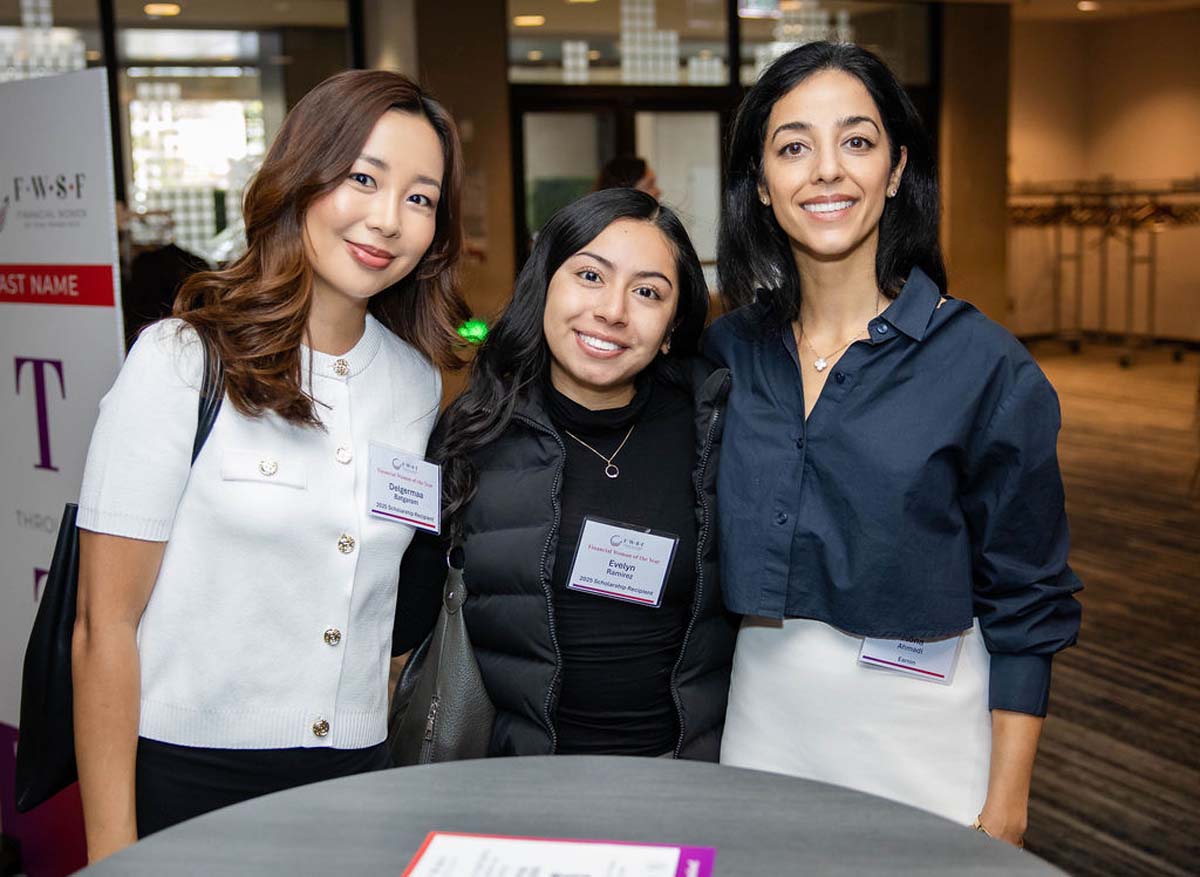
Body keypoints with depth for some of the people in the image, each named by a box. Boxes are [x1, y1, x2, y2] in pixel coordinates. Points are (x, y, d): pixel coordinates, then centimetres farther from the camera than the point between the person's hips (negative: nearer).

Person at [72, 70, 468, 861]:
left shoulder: (417, 381, 4)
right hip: (187, 776, -4)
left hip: (356, 772, 4)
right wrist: (111, 848, -12)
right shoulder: (181, 360, -9)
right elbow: (106, 625, -10)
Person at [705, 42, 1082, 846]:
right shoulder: (728, 352, -1)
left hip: (918, 730, -3)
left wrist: (1005, 806, -8)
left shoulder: (983, 365, -11)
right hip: (760, 716, 4)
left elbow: (1027, 602, -7)